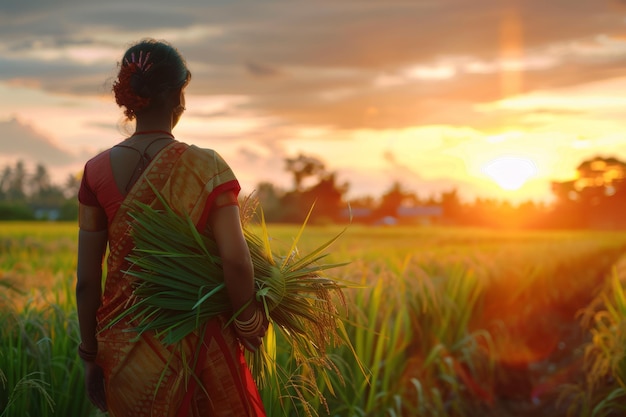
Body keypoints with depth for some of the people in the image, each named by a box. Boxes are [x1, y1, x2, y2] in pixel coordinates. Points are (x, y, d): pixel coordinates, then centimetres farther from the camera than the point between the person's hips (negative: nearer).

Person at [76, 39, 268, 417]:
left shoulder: (98, 171, -5)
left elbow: (87, 280, -3)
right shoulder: (206, 167, -12)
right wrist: (248, 325, -2)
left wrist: (91, 355, 7)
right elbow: (236, 262, -19)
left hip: (124, 342, 3)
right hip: (195, 339, -2)